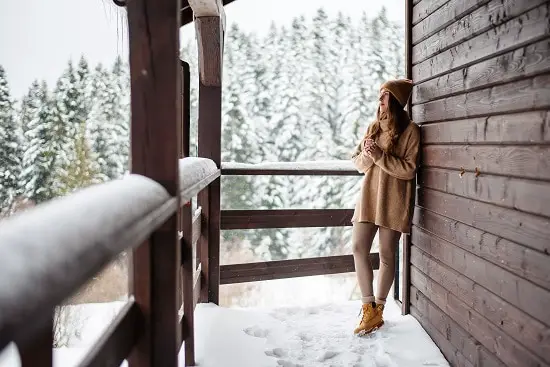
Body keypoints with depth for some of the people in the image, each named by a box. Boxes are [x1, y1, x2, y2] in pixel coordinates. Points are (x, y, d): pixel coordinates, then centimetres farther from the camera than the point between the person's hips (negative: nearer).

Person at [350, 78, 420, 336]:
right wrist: (367, 154, -9)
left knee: (387, 255, 2)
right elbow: (358, 164, 13)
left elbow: (409, 170, -12)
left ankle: (378, 310, 16)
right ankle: (368, 308, 6)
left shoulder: (410, 130, -4)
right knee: (358, 247, -3)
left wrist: (380, 155, -19)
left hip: (393, 200, -5)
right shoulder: (373, 127, 13)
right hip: (369, 196, 5)